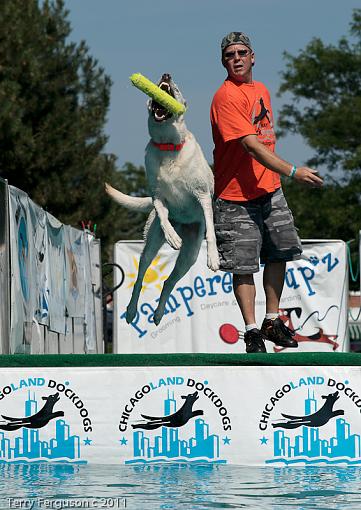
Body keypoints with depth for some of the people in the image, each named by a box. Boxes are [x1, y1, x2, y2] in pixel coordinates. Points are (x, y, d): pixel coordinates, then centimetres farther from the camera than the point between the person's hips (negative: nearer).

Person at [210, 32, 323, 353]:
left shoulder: (262, 90, 12)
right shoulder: (226, 97, -16)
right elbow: (251, 145, -24)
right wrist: (292, 171, -30)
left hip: (270, 190, 8)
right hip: (236, 197, -8)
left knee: (278, 254, 11)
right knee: (243, 265, -3)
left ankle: (273, 321, 23)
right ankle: (252, 331, 2)